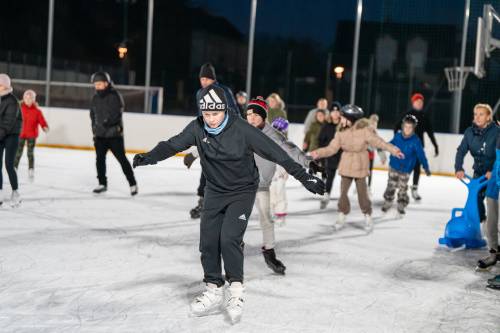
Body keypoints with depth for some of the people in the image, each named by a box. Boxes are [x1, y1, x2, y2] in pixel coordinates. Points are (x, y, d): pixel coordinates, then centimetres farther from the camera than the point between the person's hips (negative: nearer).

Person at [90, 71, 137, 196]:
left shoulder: (115, 96, -9)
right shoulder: (95, 98, 11)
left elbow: (118, 112, -18)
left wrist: (109, 121, -30)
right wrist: (95, 131, 16)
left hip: (114, 134, -6)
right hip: (100, 135, 6)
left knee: (122, 159, -4)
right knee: (100, 159, 4)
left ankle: (132, 183, 4)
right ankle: (102, 184, 17)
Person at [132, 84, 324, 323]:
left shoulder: (242, 130, -23)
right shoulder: (197, 128, -11)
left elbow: (274, 152, -23)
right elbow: (173, 145, -11)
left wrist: (304, 176, -24)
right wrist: (149, 157, -28)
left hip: (242, 190, -4)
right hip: (215, 191, 4)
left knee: (229, 238, -17)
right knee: (208, 242, 2)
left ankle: (236, 292, -1)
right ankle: (214, 293, 17)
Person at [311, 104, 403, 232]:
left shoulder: (364, 130, -15)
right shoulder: (341, 132, -3)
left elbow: (378, 141, -15)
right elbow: (332, 148, -1)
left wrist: (393, 150, -21)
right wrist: (319, 153, -11)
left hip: (360, 167, -3)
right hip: (346, 167, 4)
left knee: (362, 193, 3)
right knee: (343, 192, 6)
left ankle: (368, 217, 22)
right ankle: (342, 215, 22)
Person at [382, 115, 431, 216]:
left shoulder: (415, 141, -18)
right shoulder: (398, 136, -9)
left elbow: (421, 155, -16)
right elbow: (391, 144, 11)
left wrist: (426, 167, -20)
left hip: (405, 170, -2)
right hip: (393, 166, 2)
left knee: (403, 188, 8)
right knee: (391, 185, 10)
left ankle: (401, 205, 24)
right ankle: (388, 202, 27)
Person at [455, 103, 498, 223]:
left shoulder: (496, 131, -17)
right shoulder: (470, 131, -6)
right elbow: (461, 150, -10)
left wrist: (492, 171, -33)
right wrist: (459, 168, -25)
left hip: (494, 172, -3)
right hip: (479, 170, 3)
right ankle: (479, 218, 20)